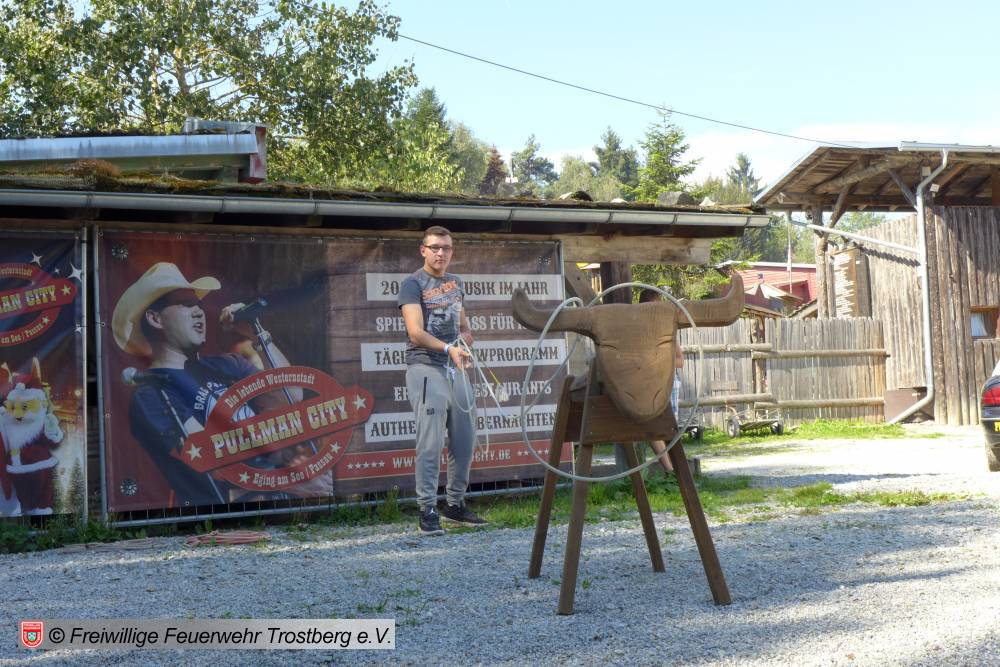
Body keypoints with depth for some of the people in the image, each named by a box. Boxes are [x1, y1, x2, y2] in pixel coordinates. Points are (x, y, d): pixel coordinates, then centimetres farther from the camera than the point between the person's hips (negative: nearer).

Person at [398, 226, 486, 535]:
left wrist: (466, 337, 5)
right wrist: (448, 348, -32)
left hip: (456, 370, 7)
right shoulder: (412, 284, -5)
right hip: (426, 368, -7)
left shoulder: (456, 283, 16)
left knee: (464, 440, 9)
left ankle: (455, 504, 23)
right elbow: (416, 332, -17)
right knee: (430, 442, -9)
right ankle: (428, 510, -4)